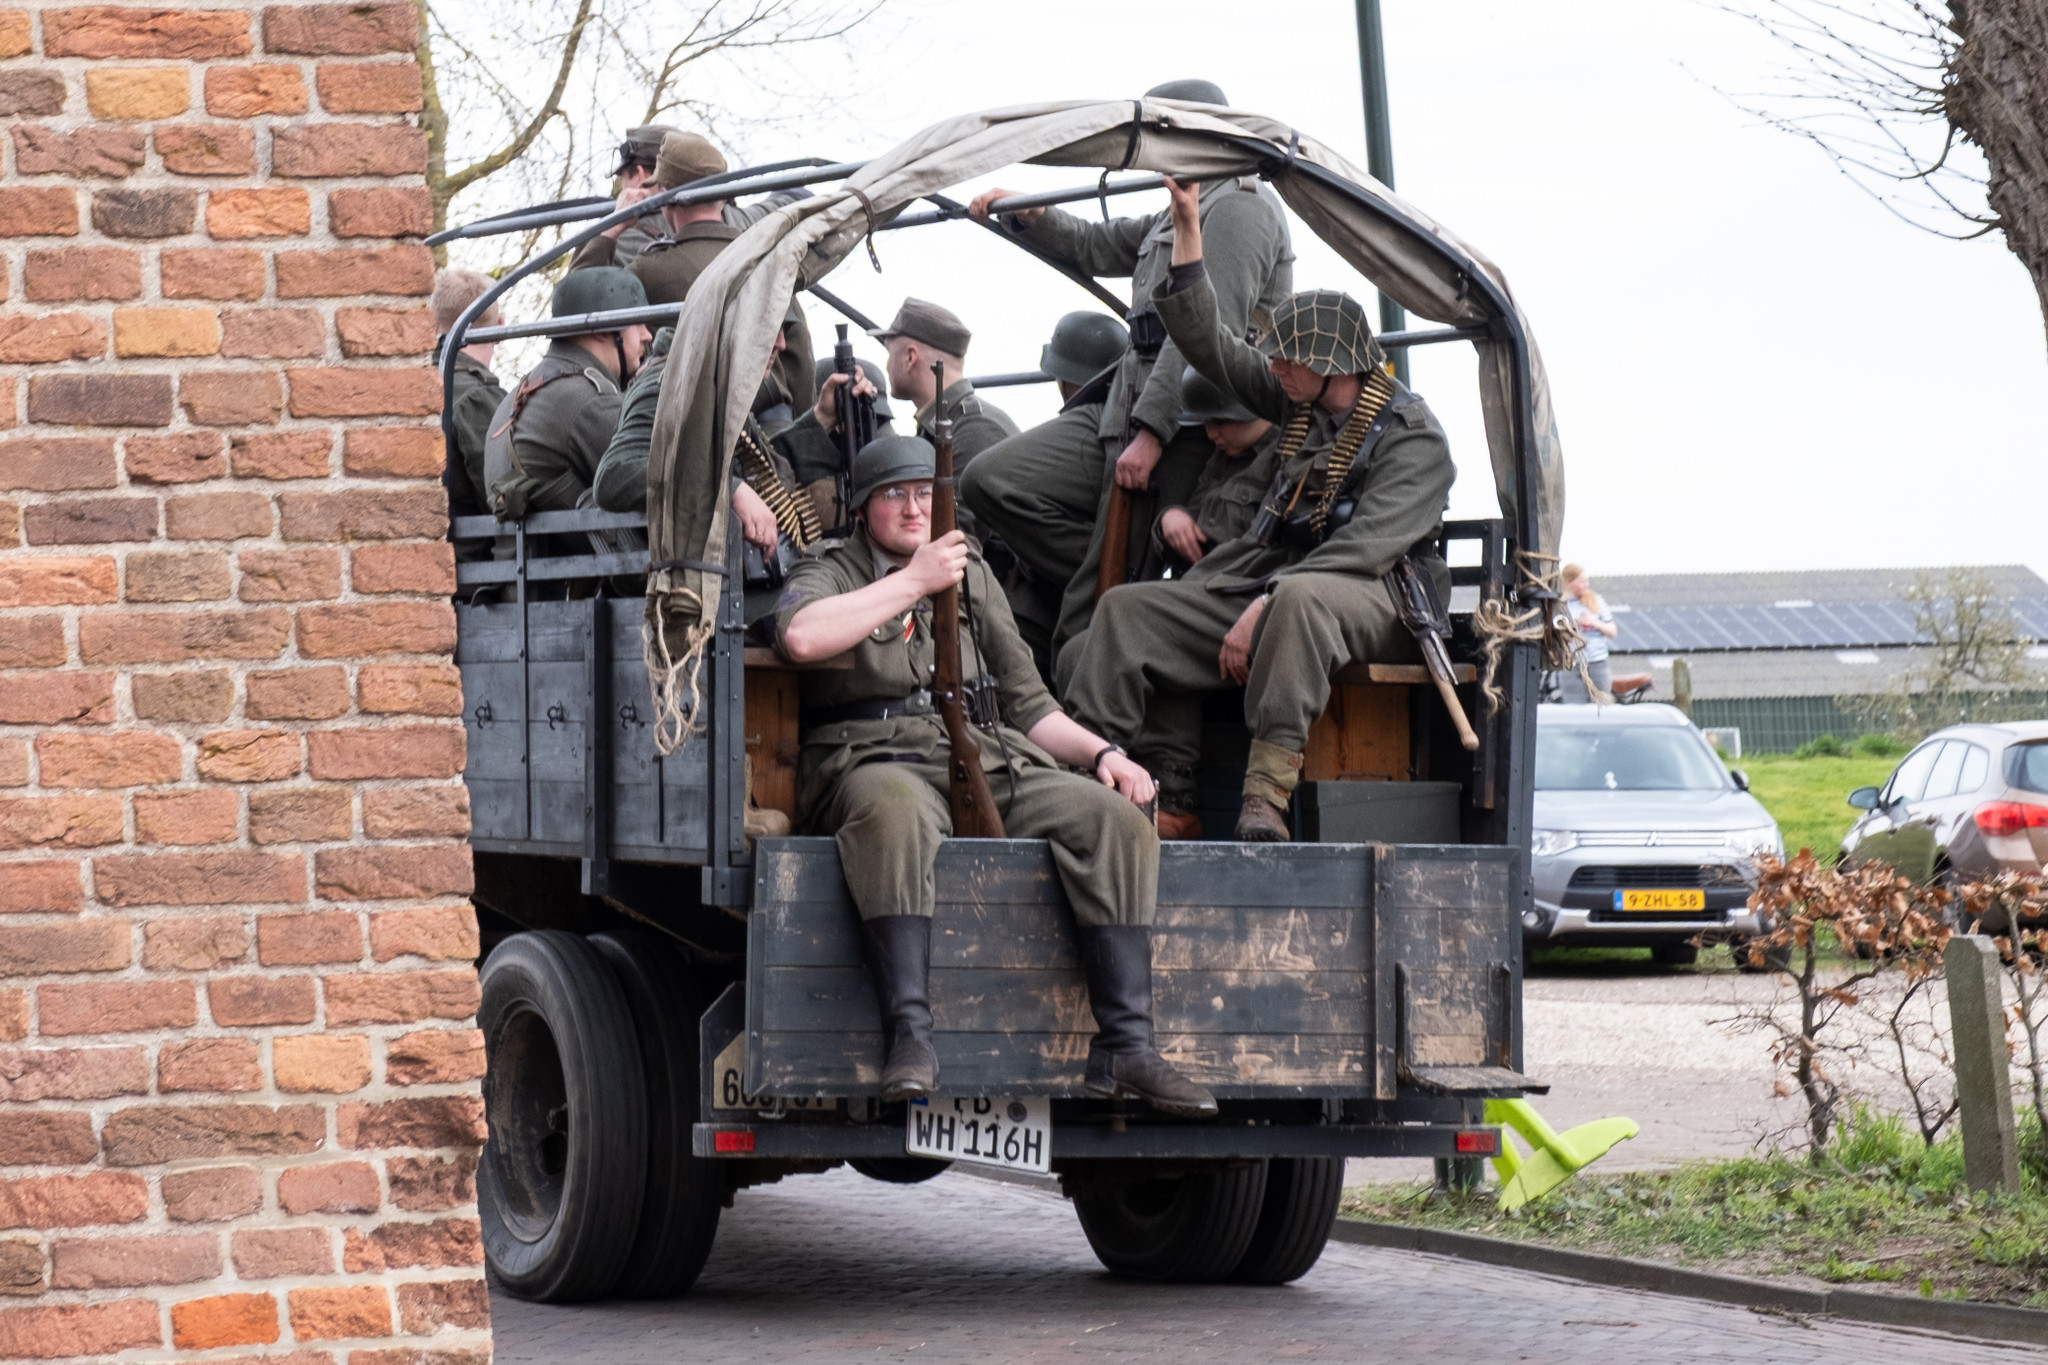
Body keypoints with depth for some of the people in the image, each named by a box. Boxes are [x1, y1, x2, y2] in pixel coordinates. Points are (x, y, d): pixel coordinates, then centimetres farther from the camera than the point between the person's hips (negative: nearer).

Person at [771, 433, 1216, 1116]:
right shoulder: (831, 573, 11)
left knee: (1117, 818, -21)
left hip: (988, 762, 5)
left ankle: (1125, 1046, -28)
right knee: (895, 811, -43)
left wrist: (1102, 752, 7)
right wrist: (913, 581, -8)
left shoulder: (972, 576, 26)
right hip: (878, 760, -5)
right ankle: (911, 1041, -49)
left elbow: (1026, 702, 25)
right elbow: (800, 636, -15)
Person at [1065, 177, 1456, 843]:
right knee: (1129, 610, -7)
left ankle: (1266, 795, -49)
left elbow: (1362, 549, -22)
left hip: (1375, 606, -8)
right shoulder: (1302, 402, 11)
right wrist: (1188, 229, 10)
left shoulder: (1413, 439, -12)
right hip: (1268, 584, 8)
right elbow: (1209, 344, 17)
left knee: (1299, 599, -43)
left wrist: (1262, 609, -27)